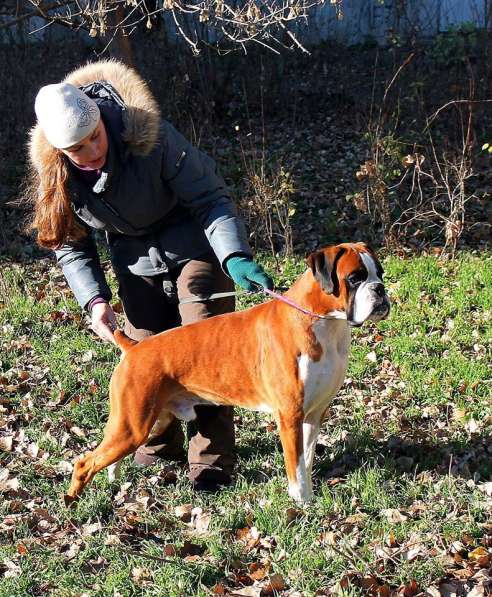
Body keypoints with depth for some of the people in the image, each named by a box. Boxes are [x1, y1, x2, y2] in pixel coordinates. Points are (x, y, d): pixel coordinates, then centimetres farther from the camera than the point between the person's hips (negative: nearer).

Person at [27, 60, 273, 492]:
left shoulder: (150, 137, -32)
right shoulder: (54, 173, -18)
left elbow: (210, 198, -26)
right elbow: (71, 245, -4)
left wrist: (236, 259, -39)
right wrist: (94, 300, -17)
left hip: (197, 247, -4)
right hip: (138, 263, 4)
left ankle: (212, 457, -3)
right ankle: (161, 441, 29)